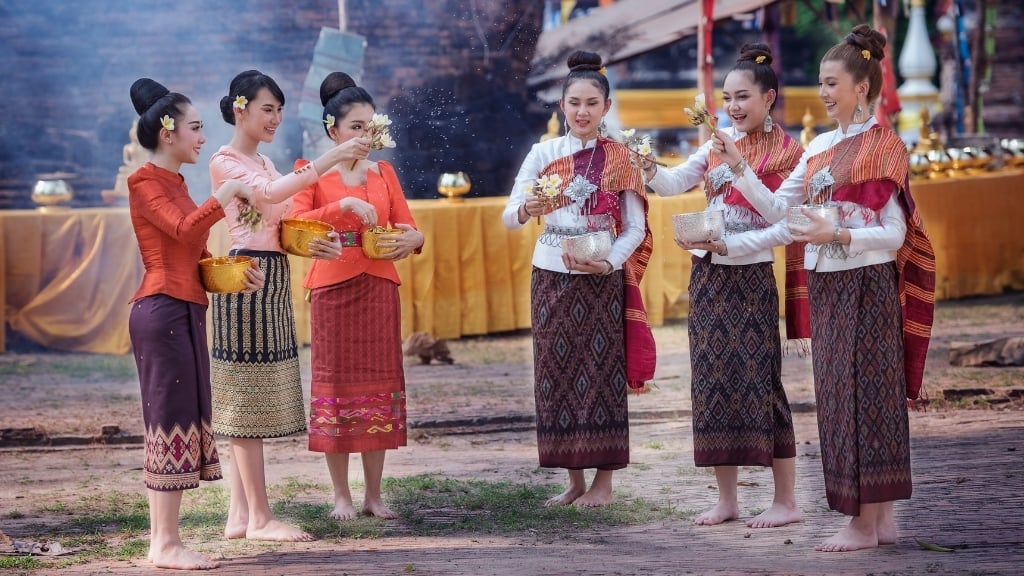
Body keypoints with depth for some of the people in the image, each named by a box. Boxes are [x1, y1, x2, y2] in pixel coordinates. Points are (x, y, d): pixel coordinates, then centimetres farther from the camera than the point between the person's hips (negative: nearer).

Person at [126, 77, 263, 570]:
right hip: (162, 309, -9)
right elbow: (184, 228, -23)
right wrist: (228, 191, -15)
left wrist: (236, 275, 4)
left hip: (185, 311, 9)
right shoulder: (146, 182, -7)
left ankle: (161, 540, 9)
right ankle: (166, 544, -8)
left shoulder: (174, 183, 19)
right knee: (171, 419, -9)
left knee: (175, 422, 8)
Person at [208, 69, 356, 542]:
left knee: (250, 401, 8)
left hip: (274, 279, 9)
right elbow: (268, 194, -24)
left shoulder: (263, 162, 21)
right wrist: (325, 162, -30)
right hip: (247, 276, -9)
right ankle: (259, 517, -5)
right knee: (247, 396, -6)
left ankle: (240, 514, 9)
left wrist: (316, 245, -1)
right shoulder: (225, 161, -6)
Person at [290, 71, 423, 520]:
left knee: (378, 383, 4)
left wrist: (412, 239, -13)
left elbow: (408, 227, 11)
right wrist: (344, 205, -24)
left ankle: (374, 495, 11)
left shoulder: (383, 173, 11)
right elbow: (295, 225, -13)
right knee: (336, 382, -1)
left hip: (380, 289, 4)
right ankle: (341, 495, 7)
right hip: (333, 289, -3)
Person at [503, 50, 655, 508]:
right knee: (557, 373, 3)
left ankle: (604, 481, 6)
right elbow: (508, 217, -4)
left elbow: (635, 227, -2)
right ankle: (574, 480, 11)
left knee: (601, 375, -1)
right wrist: (527, 209, -27)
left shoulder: (621, 159, 1)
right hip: (552, 276, 2)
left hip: (602, 278, -2)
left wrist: (609, 262, -18)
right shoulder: (544, 154, 3)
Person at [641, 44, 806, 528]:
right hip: (707, 276, 6)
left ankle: (786, 501, 3)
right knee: (712, 383, 7)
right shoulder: (718, 145, 11)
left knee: (758, 384, -4)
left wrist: (729, 245, -21)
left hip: (750, 277, -6)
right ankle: (726, 499, 15)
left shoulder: (785, 154, -7)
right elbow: (674, 184, 0)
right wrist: (651, 171, -21)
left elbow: (784, 228, -13)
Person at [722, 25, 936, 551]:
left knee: (862, 395, -5)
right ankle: (881, 519, 13)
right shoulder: (820, 147, 13)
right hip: (826, 286, 7)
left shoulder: (883, 146, -7)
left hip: (866, 285, -7)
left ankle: (865, 522, -1)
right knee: (837, 396, 7)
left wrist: (836, 235, -23)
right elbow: (777, 209, 11)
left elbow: (894, 234, -11)